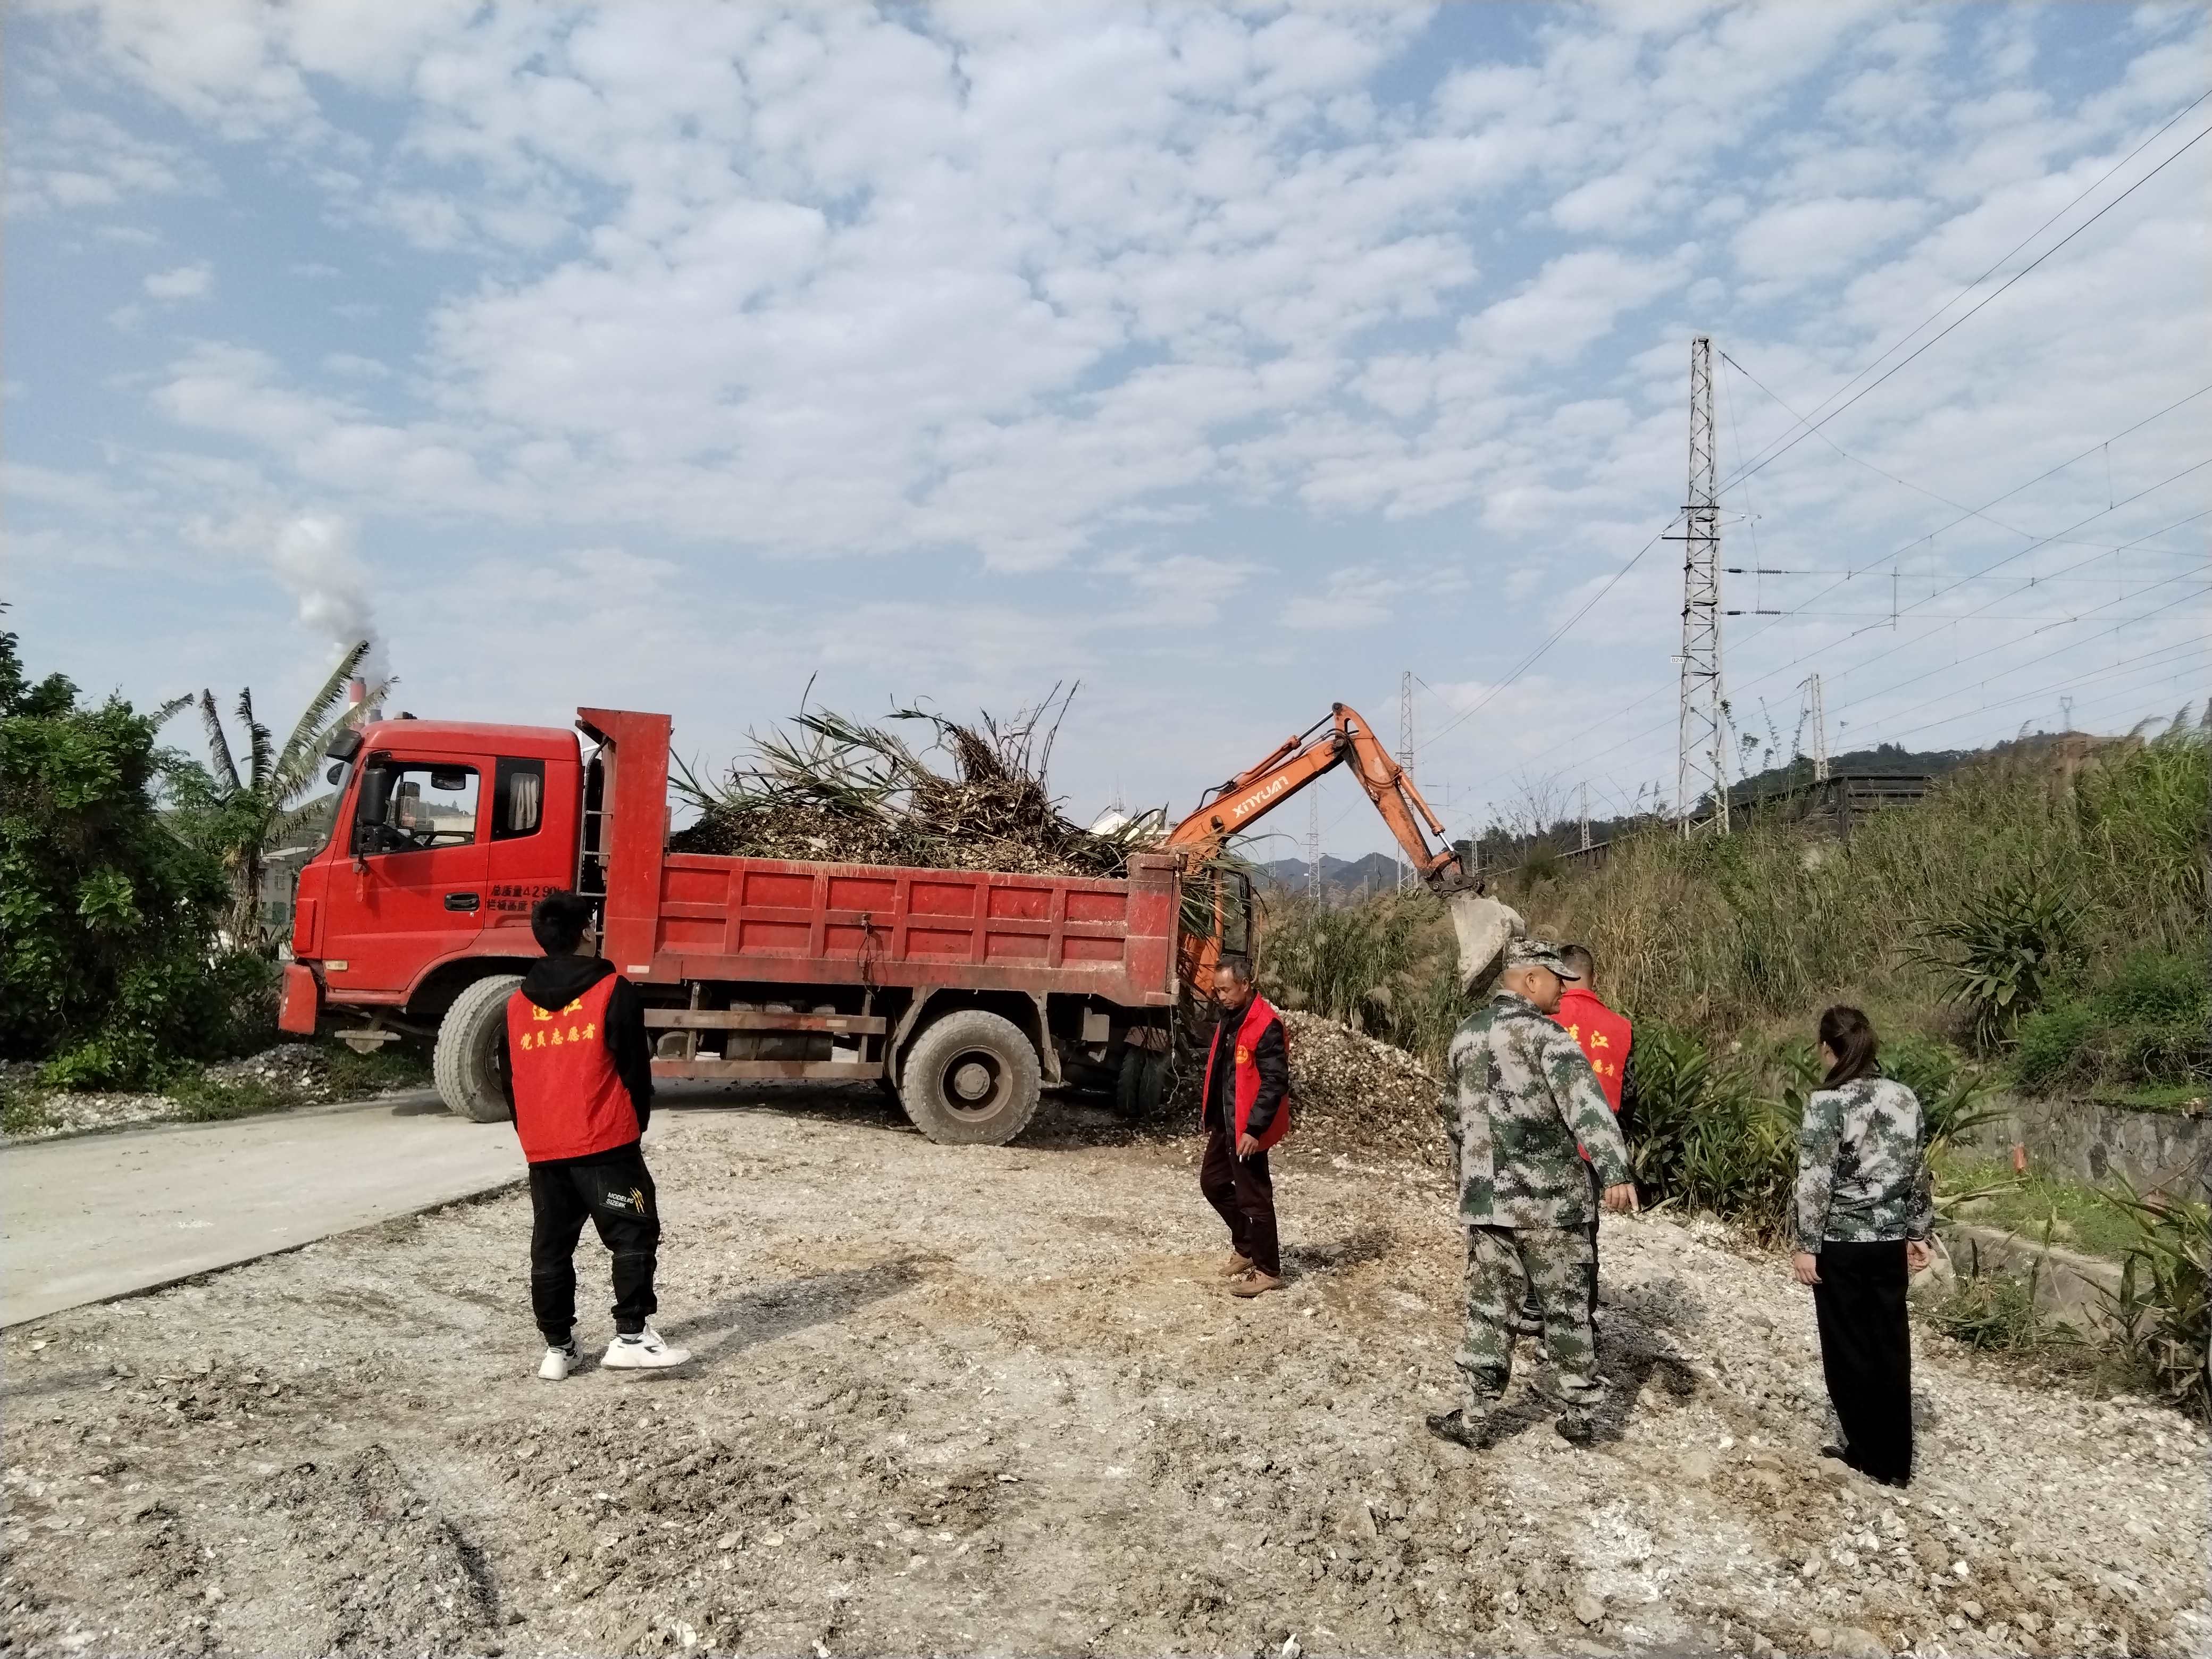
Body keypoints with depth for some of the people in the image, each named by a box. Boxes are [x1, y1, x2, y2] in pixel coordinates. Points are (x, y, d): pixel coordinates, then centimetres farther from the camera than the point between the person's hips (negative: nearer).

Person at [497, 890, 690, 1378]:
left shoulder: (517, 1003, 10)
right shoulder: (613, 991, -6)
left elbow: (509, 1079, 15)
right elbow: (635, 1065, -5)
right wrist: (639, 1121, 10)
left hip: (541, 1148, 6)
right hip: (605, 1141, -5)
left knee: (551, 1247, 11)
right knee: (634, 1235, 0)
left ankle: (557, 1348, 16)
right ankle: (631, 1336, -8)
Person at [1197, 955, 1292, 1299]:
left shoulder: (1266, 1026, -21)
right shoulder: (1229, 1018, 8)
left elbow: (1275, 1083, -22)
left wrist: (1254, 1129, -25)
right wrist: (1209, 1114, 19)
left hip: (1247, 1128, -10)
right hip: (1224, 1123, 10)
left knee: (1253, 1197, -1)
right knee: (1213, 1183, 18)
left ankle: (1268, 1271, 13)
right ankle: (1247, 1246, 34)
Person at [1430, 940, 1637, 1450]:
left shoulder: (1464, 1037, 11)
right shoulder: (1544, 1034, -11)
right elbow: (1584, 1099, -27)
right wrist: (1615, 1170, -37)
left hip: (1485, 1198, 5)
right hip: (1550, 1198, -5)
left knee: (1488, 1307, 11)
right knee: (1567, 1308, 10)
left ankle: (1473, 1417, 11)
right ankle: (1580, 1415, 20)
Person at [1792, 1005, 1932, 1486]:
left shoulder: (1828, 1102, -15)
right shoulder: (1905, 1097, 3)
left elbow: (1816, 1180, -15)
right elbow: (1918, 1173, 9)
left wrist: (1805, 1245, -9)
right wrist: (1917, 1233, 18)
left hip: (1842, 1244, -5)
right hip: (1891, 1242, 6)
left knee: (1848, 1350, 8)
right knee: (1890, 1348, 12)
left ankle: (1869, 1455, 16)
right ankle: (1896, 1462, 19)